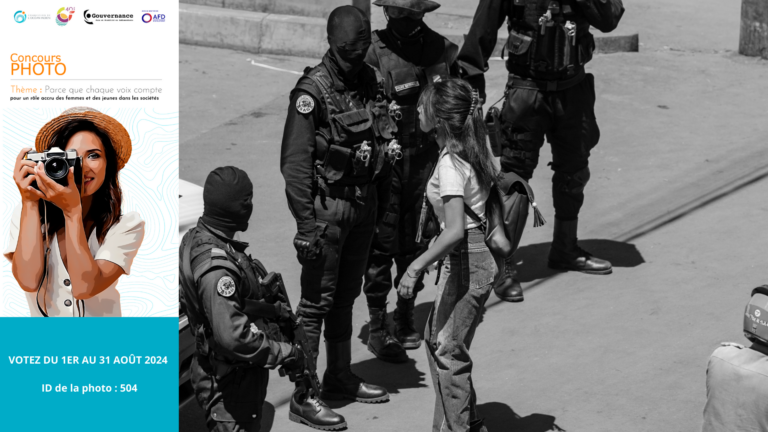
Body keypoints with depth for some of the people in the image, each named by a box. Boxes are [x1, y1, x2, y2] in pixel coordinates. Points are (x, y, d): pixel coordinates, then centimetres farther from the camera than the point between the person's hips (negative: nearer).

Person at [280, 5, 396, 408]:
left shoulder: (369, 81, 5)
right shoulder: (312, 91, -17)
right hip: (327, 207, -7)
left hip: (364, 204, 7)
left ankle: (339, 377, 31)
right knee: (317, 301, -2)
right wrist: (306, 224, -21)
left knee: (345, 297, 18)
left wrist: (382, 198, 16)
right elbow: (295, 162, -18)